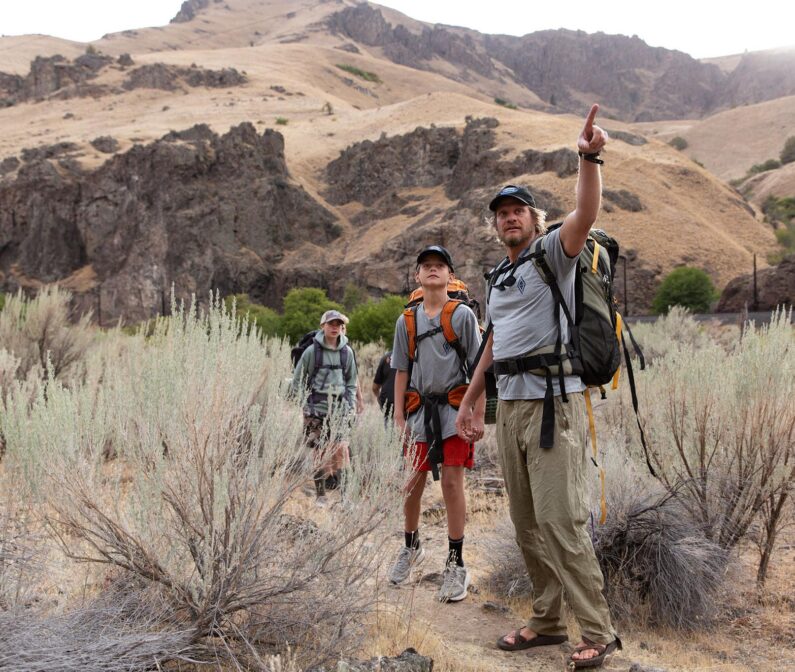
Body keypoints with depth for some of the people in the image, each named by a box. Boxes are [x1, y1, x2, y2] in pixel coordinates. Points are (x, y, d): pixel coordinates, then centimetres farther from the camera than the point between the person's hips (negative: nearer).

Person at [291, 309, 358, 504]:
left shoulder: (347, 352, 7)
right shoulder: (312, 351, -2)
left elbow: (351, 381, 16)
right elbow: (297, 380, 4)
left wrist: (350, 405, 8)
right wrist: (306, 400, -2)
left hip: (339, 409, 2)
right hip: (316, 409, -2)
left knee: (340, 450, -8)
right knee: (320, 452, 2)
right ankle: (320, 494, 14)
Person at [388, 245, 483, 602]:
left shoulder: (462, 315, 1)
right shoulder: (407, 321, 10)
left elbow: (477, 366, 0)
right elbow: (402, 371, 11)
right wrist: (399, 415, 6)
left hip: (454, 407, -3)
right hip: (420, 409, 3)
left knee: (452, 483, -3)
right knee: (413, 484, 9)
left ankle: (456, 563, 9)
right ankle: (411, 546, 33)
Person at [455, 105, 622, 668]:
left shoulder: (553, 253, -2)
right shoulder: (499, 277, 20)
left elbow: (585, 217, -23)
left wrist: (590, 158, -36)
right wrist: (470, 401, 25)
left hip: (553, 402, -8)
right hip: (510, 406, 8)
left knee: (561, 521, -9)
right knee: (527, 523, 11)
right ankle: (548, 621, 23)